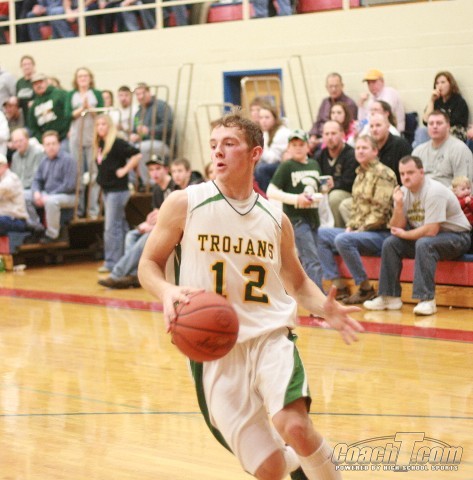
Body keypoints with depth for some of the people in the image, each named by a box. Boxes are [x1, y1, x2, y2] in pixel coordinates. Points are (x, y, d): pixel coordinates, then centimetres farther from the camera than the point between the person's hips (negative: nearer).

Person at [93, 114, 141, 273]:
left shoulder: (117, 143, -14)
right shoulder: (99, 144, 10)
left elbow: (137, 155, -21)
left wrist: (125, 170, -16)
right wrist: (101, 177, 11)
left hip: (117, 190, -9)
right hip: (106, 189, 9)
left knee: (112, 228, -7)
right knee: (121, 226, 13)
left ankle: (111, 263, -4)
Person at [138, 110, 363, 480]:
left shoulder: (276, 219, 8)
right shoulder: (184, 204, 0)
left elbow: (298, 282, 20)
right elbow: (149, 264, 6)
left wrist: (326, 308, -1)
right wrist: (168, 292, -17)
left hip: (270, 338, 1)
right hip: (214, 350, -1)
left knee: (295, 427, -29)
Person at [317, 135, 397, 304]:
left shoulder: (383, 174, -10)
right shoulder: (360, 174, 18)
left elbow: (381, 211, -17)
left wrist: (360, 230, -16)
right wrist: (350, 227, 5)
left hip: (380, 233, -10)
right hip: (358, 231, 10)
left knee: (342, 240, -32)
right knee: (319, 234, 3)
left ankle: (366, 289, -18)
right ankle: (339, 287, -1)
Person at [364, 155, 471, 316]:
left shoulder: (434, 191, -24)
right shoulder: (404, 192, 0)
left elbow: (431, 231, -28)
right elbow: (397, 228, -2)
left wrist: (404, 234, -13)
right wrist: (398, 206, -18)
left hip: (456, 237, -8)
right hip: (425, 235, 8)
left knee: (424, 244, -35)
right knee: (390, 243, -4)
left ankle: (427, 300, -33)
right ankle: (390, 296, -2)